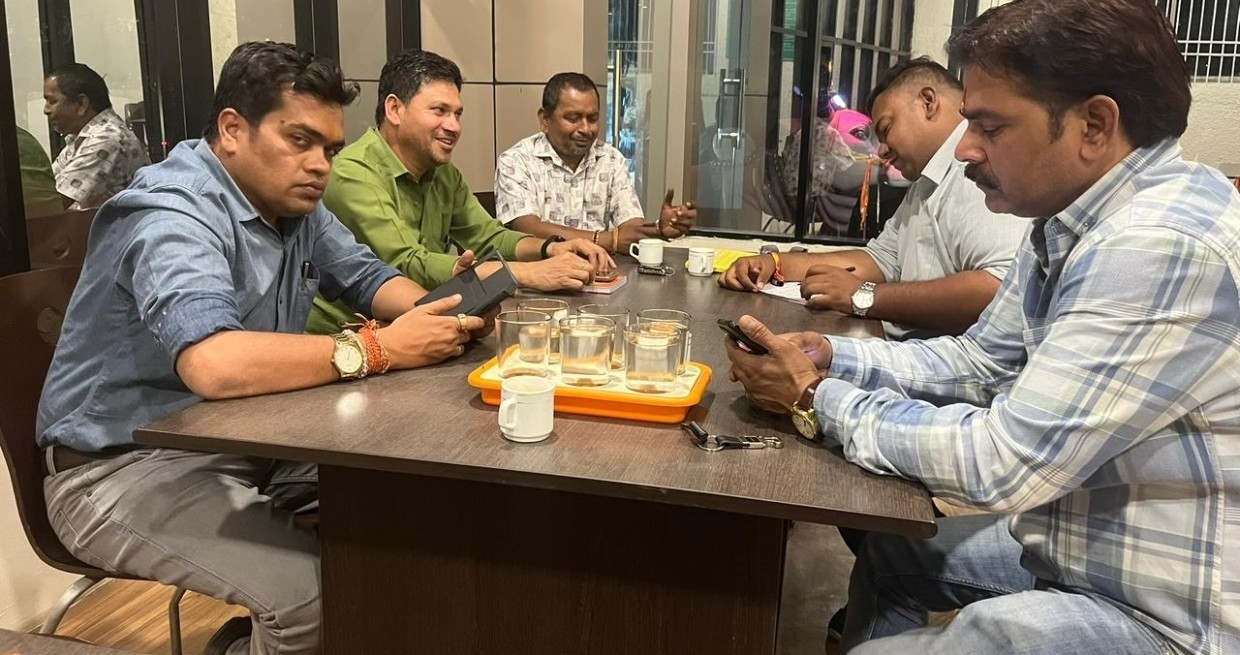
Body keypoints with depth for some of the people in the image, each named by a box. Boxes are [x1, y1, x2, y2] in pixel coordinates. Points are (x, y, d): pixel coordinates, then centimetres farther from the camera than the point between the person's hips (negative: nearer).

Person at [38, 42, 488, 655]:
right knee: (315, 591, -29)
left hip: (248, 438, 9)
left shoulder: (294, 203, 3)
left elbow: (369, 278, 12)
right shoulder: (173, 214, -24)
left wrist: (438, 313, -11)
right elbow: (215, 365, -40)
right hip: (129, 465, -9)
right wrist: (376, 349, -32)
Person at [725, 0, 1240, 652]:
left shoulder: (1164, 246, -29)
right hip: (1079, 542, 9)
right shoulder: (1067, 223, 1)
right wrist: (831, 357, -4)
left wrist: (818, 399, -17)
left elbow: (1000, 463, -29)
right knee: (886, 546, 19)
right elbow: (979, 360, 10)